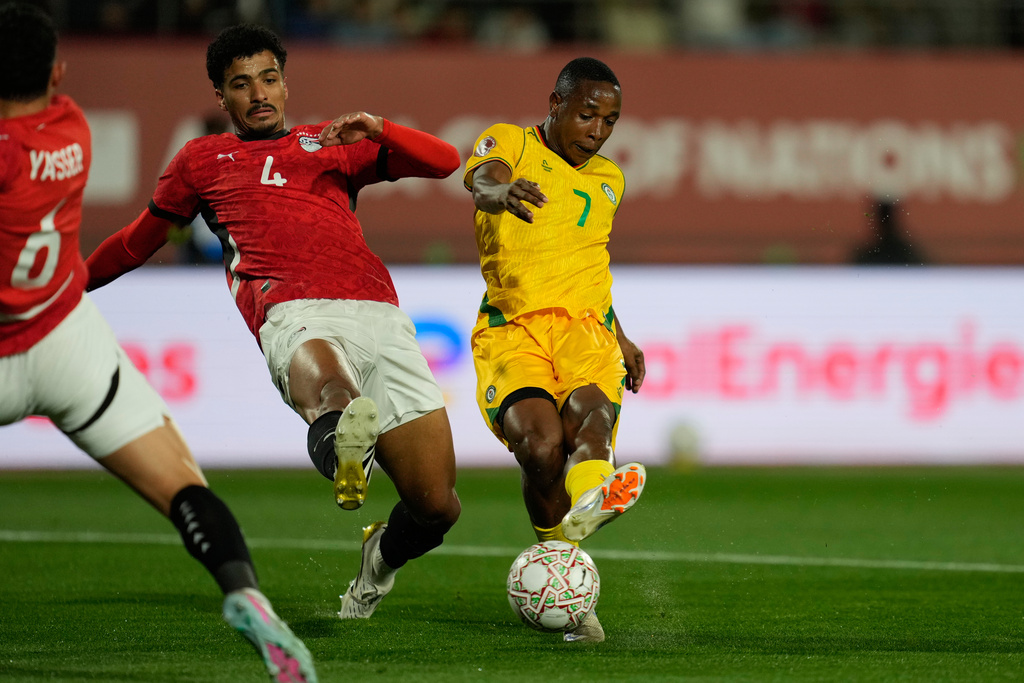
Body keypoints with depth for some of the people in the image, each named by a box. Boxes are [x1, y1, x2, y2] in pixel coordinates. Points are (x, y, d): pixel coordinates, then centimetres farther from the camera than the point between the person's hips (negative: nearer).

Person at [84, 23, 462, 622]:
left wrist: (375, 129, 4)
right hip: (295, 315, -2)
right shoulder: (203, 160, 28)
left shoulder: (331, 146, 29)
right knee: (323, 385, -44)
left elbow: (444, 162, 21)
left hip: (378, 314, 2)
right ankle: (341, 439, -77)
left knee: (438, 508, -5)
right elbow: (141, 239, 43)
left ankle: (381, 557, 25)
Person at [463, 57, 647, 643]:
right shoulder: (510, 143, 7)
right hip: (512, 329, -3)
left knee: (587, 409, -33)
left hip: (585, 327, 3)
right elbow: (483, 181, -19)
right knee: (540, 446, -29)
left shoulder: (608, 181, 24)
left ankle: (590, 497, -66)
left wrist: (619, 335, 31)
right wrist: (504, 191, -42)